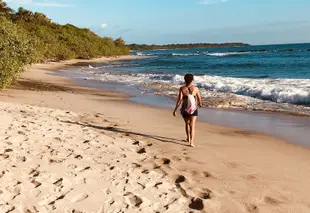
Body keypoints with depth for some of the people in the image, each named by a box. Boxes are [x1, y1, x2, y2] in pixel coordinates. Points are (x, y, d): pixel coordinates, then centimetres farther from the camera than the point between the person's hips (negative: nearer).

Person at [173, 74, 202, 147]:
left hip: (185, 109, 1)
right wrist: (200, 103, 27)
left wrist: (175, 110, -8)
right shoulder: (195, 88, -6)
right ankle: (191, 142, -14)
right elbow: (199, 98, 5)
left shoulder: (182, 89, -8)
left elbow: (179, 100, -13)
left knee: (187, 123, 23)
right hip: (193, 109, -1)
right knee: (192, 125, -2)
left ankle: (188, 138, 39)